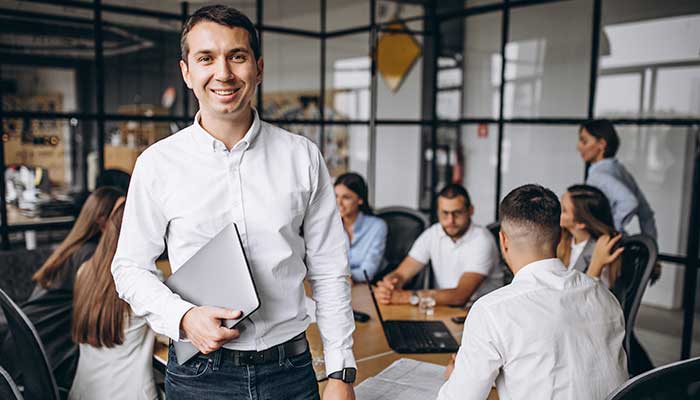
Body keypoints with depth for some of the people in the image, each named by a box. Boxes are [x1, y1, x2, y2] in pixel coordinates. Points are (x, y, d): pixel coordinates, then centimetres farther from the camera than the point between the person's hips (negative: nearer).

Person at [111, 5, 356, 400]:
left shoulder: (303, 157, -4)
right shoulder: (157, 164, -5)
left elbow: (328, 271, -1)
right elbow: (131, 267, 3)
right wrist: (183, 317, -15)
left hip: (291, 368, 1)